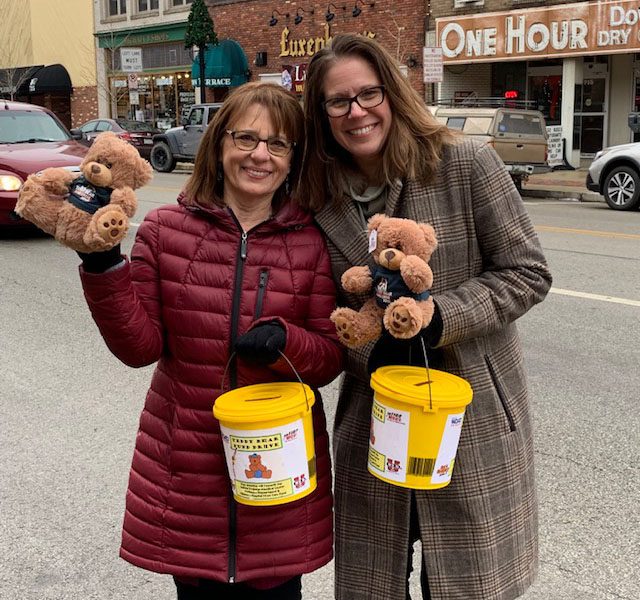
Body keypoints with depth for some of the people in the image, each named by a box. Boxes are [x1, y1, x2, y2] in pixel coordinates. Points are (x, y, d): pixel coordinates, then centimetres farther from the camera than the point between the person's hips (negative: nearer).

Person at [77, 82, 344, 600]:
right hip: (187, 467, 0)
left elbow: (331, 356, -1)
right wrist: (104, 269, -18)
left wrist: (284, 341, -21)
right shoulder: (166, 230, -3)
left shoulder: (311, 242, -3)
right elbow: (139, 346, -5)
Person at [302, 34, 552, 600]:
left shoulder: (467, 163, -12)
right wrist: (371, 352, -12)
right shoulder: (322, 198, 1)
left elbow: (527, 273, -9)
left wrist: (441, 317, -21)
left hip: (475, 418, -3)